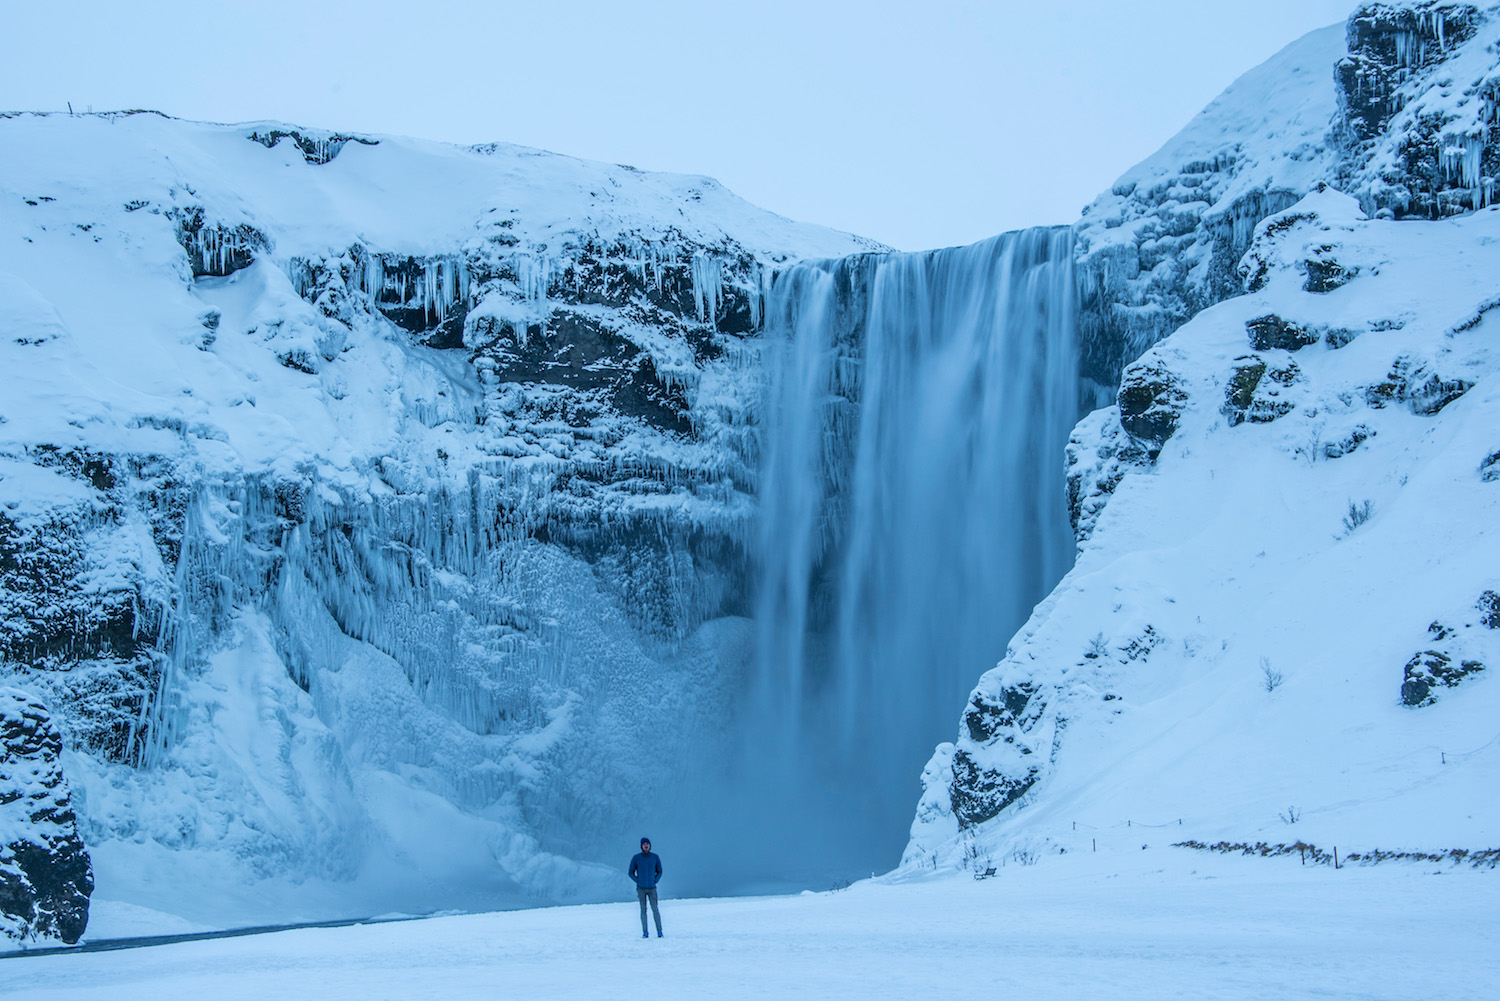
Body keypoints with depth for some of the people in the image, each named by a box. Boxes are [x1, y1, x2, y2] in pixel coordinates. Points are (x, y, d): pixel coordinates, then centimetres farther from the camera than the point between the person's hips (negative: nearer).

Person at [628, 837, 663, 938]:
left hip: (652, 888, 0)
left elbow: (659, 871, 11)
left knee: (655, 909, -7)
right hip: (641, 888, 0)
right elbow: (631, 873, 6)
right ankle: (645, 932, 6)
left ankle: (659, 931, -2)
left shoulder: (655, 857, 0)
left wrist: (655, 881, -3)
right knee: (643, 909, 2)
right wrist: (638, 881, -5)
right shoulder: (636, 858, -2)